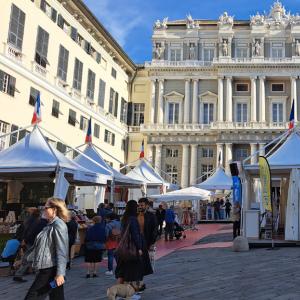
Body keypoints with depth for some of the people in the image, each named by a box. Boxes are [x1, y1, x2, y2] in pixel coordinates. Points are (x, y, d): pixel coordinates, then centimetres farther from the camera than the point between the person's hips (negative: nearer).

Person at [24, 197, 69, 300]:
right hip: (46, 269, 9)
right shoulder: (50, 225, 16)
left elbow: (62, 251, -19)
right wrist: (28, 258, 29)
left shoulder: (58, 225, -13)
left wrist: (60, 273, -22)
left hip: (50, 270, -9)